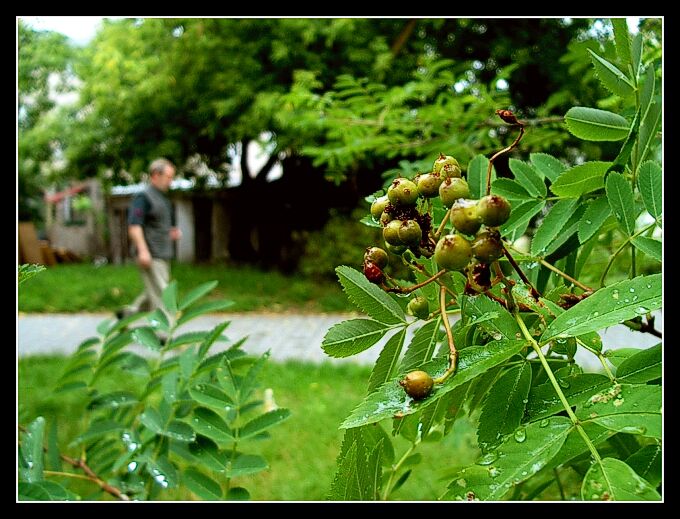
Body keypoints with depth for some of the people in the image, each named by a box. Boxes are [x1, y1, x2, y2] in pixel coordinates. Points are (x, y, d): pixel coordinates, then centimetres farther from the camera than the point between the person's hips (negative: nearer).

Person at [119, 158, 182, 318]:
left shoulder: (164, 199, 17)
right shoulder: (143, 197, -11)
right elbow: (134, 226, -19)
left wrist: (173, 233, 7)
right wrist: (142, 250, -28)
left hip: (163, 255, 9)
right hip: (151, 256, -9)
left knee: (153, 293, 15)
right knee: (160, 294, -8)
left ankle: (127, 312, 28)